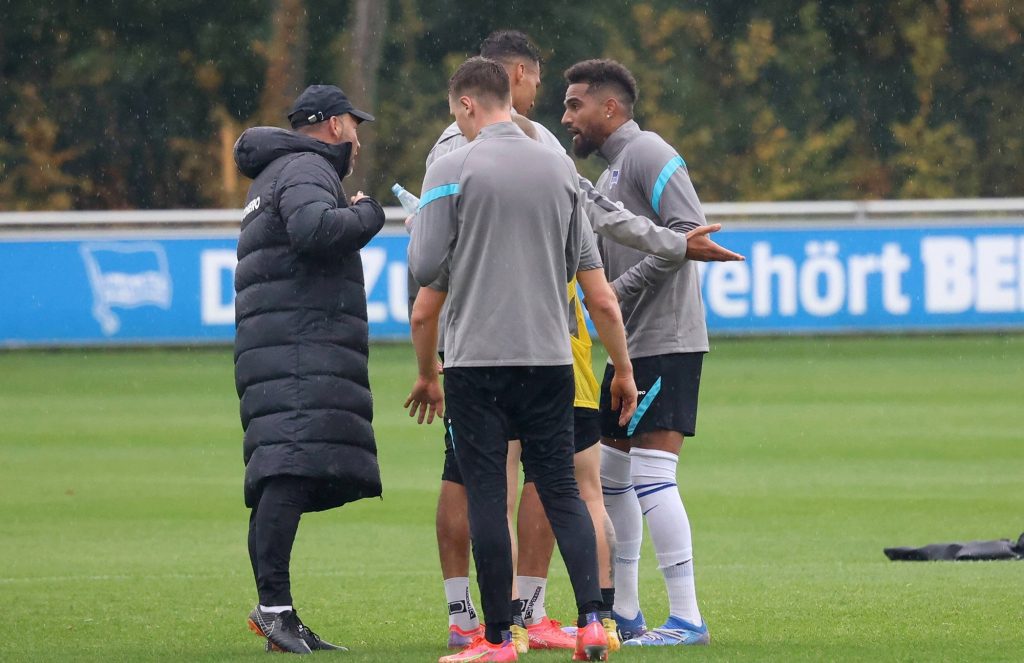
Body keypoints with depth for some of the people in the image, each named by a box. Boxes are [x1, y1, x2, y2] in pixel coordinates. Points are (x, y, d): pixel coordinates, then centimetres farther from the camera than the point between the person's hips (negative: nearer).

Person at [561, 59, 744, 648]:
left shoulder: (647, 154, -9)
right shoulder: (608, 175, 21)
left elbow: (690, 233, -19)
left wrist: (618, 291, -18)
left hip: (666, 343, -10)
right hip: (631, 347, 10)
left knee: (651, 475, -14)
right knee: (609, 475, 14)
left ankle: (687, 620, -14)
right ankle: (623, 613, 21)